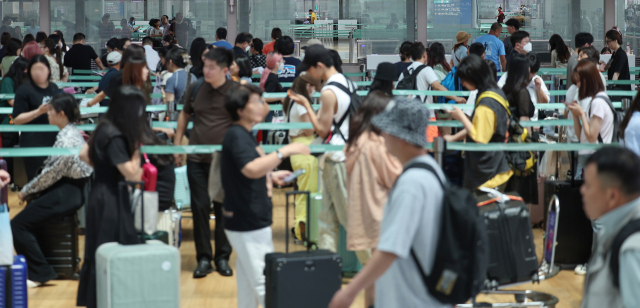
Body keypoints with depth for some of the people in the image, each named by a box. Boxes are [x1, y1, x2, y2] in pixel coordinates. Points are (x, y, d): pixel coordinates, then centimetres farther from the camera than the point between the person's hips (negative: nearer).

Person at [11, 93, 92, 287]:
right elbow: (53, 169, 15)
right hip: (70, 189, 10)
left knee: (18, 226, -11)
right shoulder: (71, 132, 12)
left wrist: (27, 191, -6)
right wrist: (30, 191, 8)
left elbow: (52, 173, -19)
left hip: (67, 193, -10)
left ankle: (40, 273, -6)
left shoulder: (67, 139, -19)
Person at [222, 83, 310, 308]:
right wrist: (285, 151, -29)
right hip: (248, 224, -11)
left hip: (250, 221, 11)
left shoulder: (244, 135, 15)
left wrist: (271, 176, 16)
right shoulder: (236, 135, -16)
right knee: (265, 283, -10)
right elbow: (251, 169, -33)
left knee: (248, 284, 15)